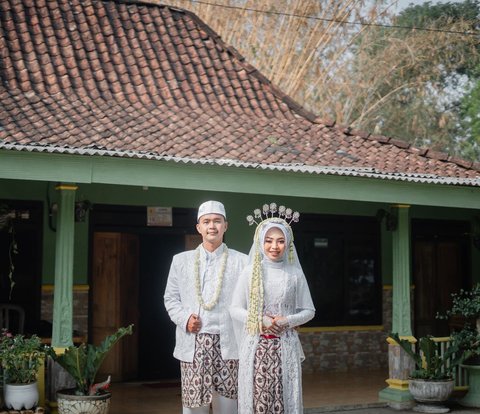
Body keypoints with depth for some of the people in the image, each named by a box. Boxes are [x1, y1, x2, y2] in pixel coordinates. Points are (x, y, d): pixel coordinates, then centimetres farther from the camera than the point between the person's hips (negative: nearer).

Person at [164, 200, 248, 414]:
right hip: (193, 344, 1)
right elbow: (170, 298, 14)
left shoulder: (241, 261, 6)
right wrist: (185, 319, -4)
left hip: (228, 344, -1)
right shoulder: (181, 260, 13)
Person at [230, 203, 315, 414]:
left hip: (285, 347, 1)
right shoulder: (249, 272, 1)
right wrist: (260, 321, -12)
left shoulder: (295, 273, 3)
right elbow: (235, 309, 3)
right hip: (256, 347, 0)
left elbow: (309, 310, 8)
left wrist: (287, 321, -10)